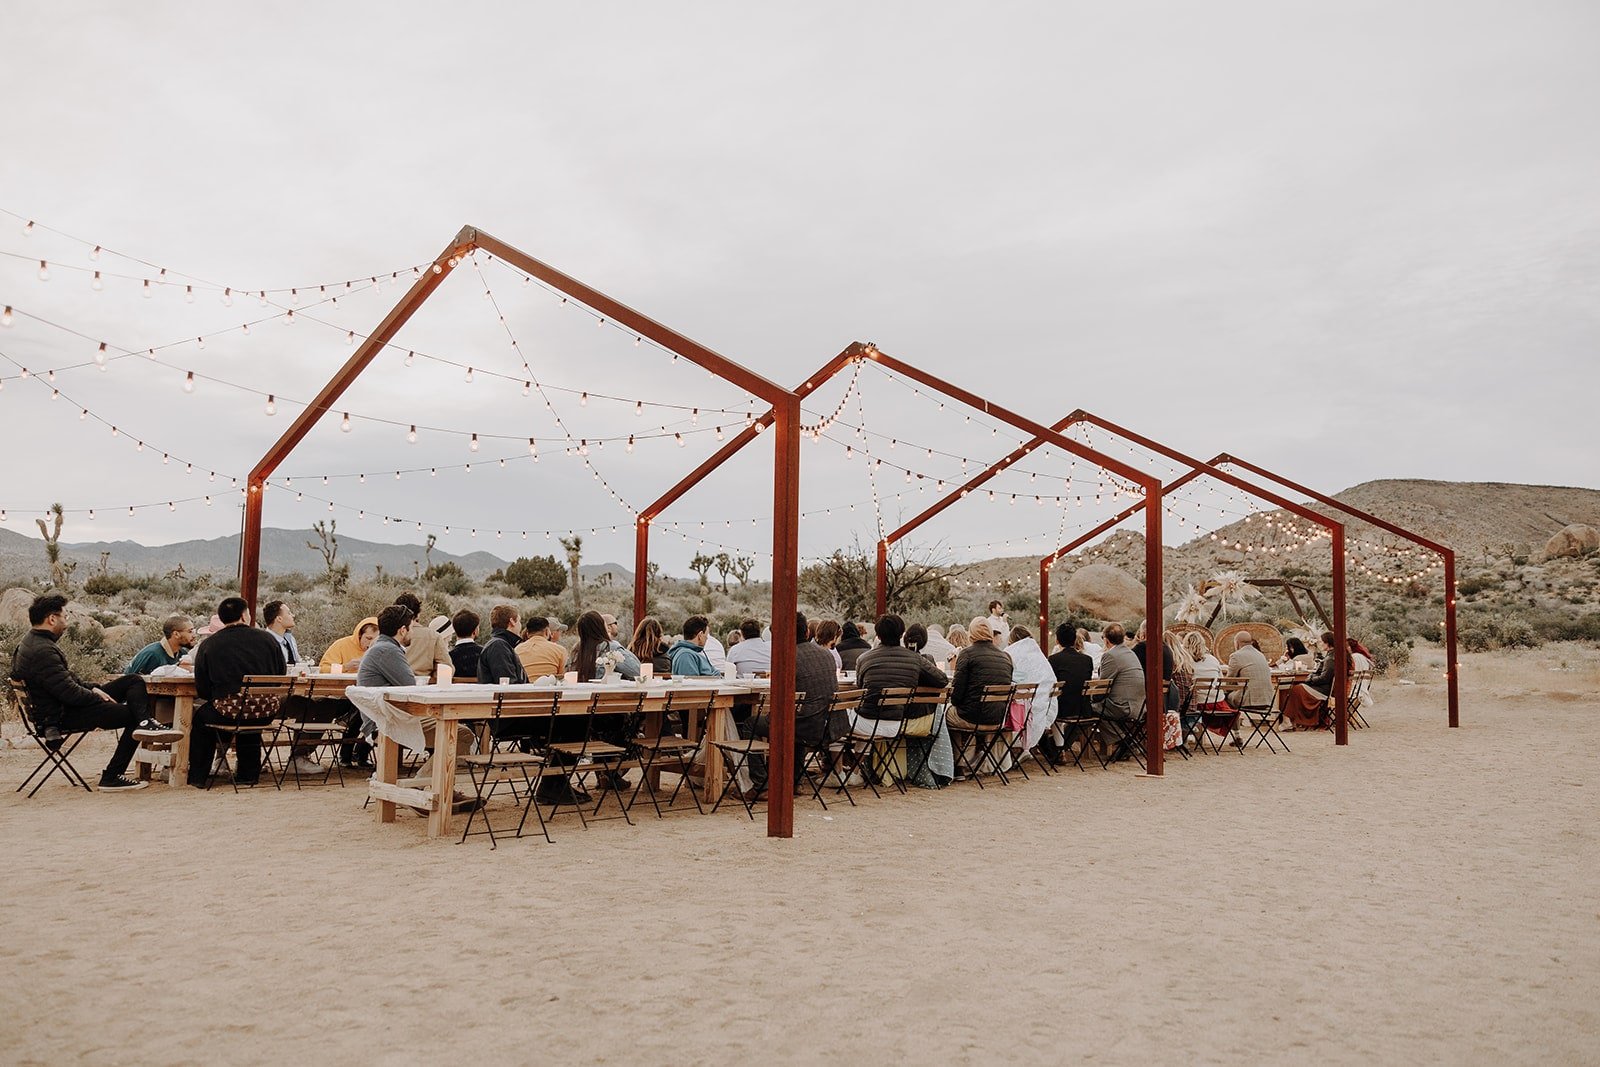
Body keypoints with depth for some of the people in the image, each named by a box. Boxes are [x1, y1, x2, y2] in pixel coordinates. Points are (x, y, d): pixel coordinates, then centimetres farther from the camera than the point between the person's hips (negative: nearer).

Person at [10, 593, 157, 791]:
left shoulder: (34, 641, 10)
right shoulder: (42, 651, -24)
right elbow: (69, 692, -26)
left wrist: (94, 689, 5)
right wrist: (100, 697, -10)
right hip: (60, 717, -10)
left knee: (134, 681, 4)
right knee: (130, 714, -12)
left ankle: (143, 722, -20)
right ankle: (111, 778, -6)